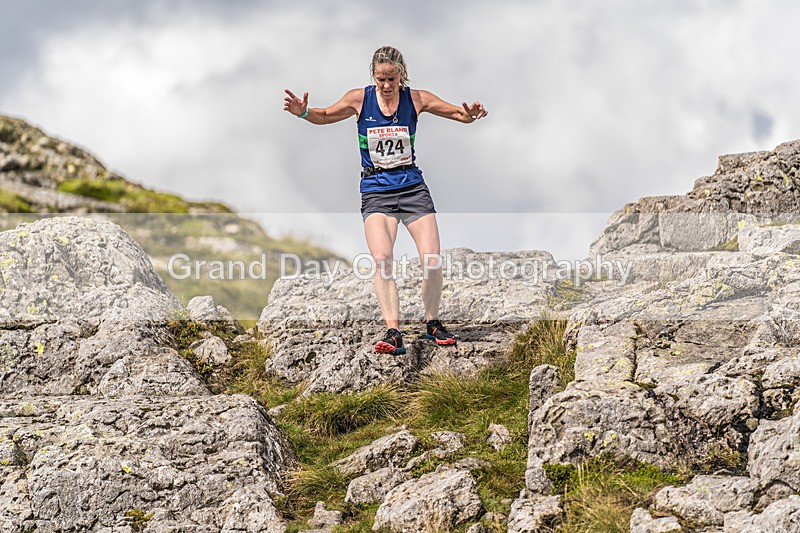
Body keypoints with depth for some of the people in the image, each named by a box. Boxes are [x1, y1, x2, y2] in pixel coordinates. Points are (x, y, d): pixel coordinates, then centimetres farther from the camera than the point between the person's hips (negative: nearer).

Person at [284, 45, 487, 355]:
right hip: (376, 191, -1)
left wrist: (470, 115, -20)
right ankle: (393, 332, -22)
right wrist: (303, 112, -13)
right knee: (382, 258, -23)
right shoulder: (360, 99, -3)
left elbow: (460, 114, 3)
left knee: (432, 260, -9)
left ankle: (432, 323, 14)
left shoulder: (416, 99, -2)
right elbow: (325, 116, 8)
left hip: (412, 187, 1)